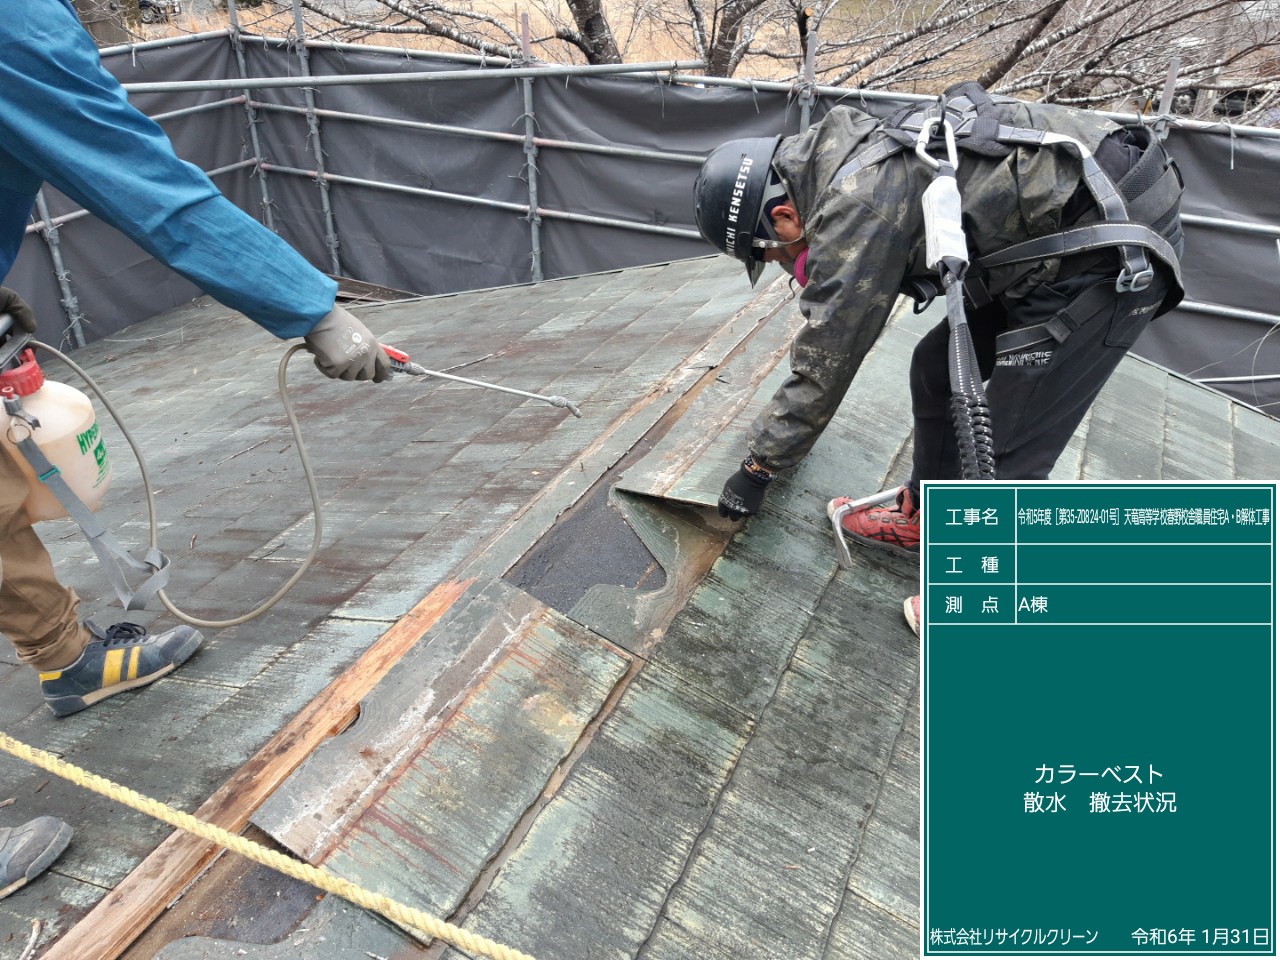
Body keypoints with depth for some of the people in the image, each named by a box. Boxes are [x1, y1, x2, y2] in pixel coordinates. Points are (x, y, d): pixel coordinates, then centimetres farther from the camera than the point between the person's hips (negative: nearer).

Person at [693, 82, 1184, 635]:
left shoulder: (855, 207, -21)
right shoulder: (844, 157, 10)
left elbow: (826, 363, -14)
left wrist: (758, 468, -1)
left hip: (1116, 256, -10)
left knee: (1004, 456, -5)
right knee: (936, 367, 16)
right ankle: (926, 518, 35)